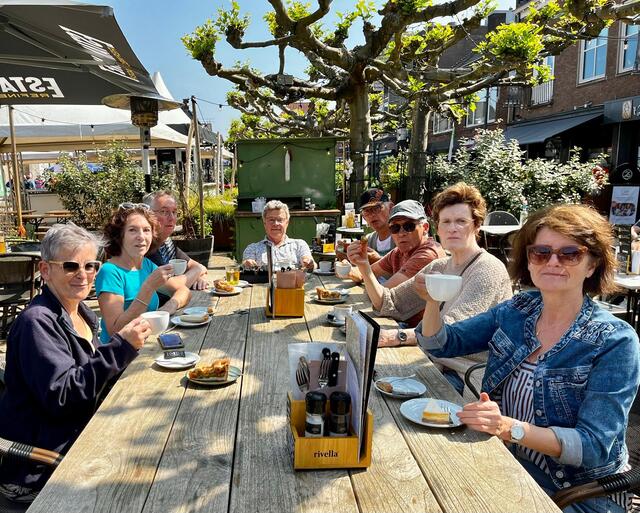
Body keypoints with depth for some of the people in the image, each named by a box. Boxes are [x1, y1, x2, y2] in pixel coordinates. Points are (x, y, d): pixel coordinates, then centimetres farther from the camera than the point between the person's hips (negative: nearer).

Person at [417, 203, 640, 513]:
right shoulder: (516, 311, -2)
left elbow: (594, 446, -20)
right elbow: (442, 344, 3)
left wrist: (509, 427, -36)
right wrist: (433, 299, -17)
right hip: (506, 469, 4)